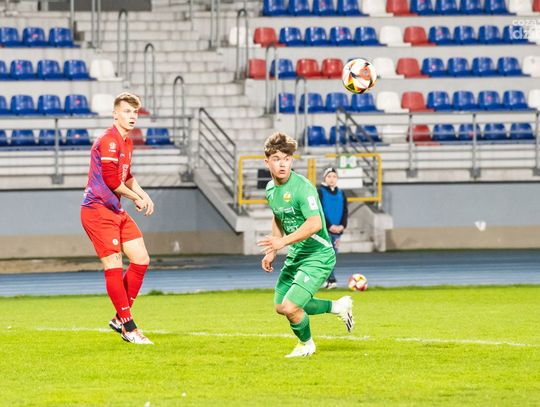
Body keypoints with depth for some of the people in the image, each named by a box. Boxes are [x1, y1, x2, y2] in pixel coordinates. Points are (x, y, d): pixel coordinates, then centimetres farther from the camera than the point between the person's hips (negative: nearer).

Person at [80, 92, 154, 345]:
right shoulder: (109, 141, -16)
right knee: (114, 267, -8)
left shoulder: (126, 142, 15)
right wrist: (136, 198, -7)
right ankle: (128, 327, -4)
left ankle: (120, 318, 15)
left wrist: (144, 196, 10)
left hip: (116, 211, 10)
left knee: (141, 260, 7)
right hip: (98, 211, -10)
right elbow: (111, 180, -20)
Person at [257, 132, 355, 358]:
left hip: (318, 256, -9)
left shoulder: (302, 187, -23)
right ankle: (338, 307, 30)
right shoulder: (271, 189, 4)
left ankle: (306, 344, 16)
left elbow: (315, 223, -33)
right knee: (281, 306, 15)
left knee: (290, 307, -17)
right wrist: (272, 252, 16)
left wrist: (283, 241, -38)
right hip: (295, 255, 9)